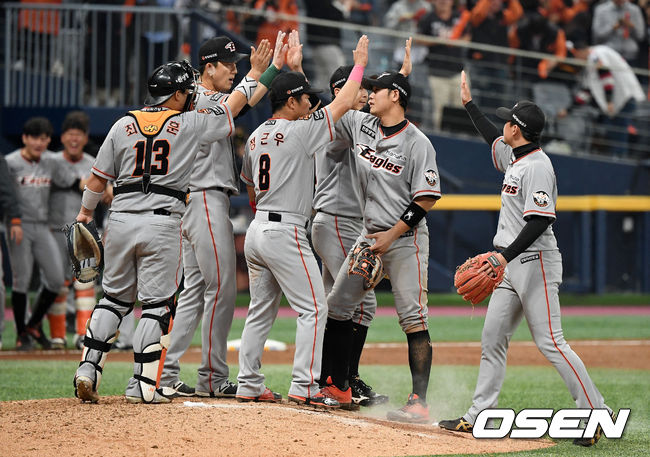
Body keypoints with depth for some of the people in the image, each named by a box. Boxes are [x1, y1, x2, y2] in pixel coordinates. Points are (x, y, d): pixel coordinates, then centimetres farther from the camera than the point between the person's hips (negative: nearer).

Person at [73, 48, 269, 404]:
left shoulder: (124, 125, 7)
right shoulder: (190, 123, -1)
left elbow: (98, 178, 9)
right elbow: (231, 108, 14)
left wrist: (84, 213, 23)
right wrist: (254, 74, 28)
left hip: (120, 221, 4)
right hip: (163, 224, -4)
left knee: (114, 298, 14)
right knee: (157, 304, 2)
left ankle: (88, 369, 4)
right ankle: (143, 385, -2)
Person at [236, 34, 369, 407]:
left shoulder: (256, 137, 11)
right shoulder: (300, 131, -11)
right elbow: (344, 103, -5)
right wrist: (360, 63, 7)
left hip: (257, 229, 8)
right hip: (285, 233, -8)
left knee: (261, 309, 14)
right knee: (314, 307, -4)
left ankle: (249, 385, 13)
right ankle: (304, 386, -10)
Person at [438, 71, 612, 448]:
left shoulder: (537, 166, -16)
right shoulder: (515, 158, 14)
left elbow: (540, 220, -24)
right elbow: (494, 140, 37)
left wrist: (506, 255, -31)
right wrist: (469, 103, 43)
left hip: (535, 263, -10)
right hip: (512, 267, 10)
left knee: (550, 342, -12)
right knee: (492, 339, 7)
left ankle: (596, 412, -9)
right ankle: (478, 416, 9)